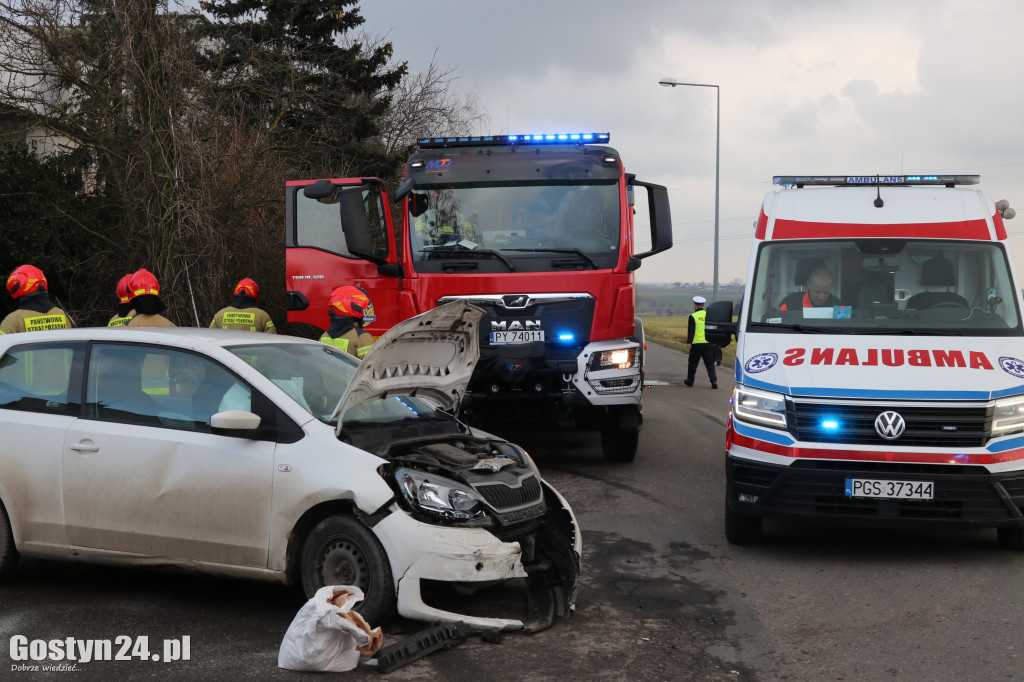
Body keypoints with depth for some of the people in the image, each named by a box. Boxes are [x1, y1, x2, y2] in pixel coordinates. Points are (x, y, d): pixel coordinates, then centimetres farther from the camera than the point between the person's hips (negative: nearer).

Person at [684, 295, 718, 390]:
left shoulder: (693, 316, -6)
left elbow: (691, 330, -14)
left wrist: (689, 342, -18)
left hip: (697, 344, -3)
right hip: (709, 343, 3)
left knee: (693, 363, 12)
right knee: (710, 363, 2)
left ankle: (690, 381, 24)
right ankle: (714, 381, -13)